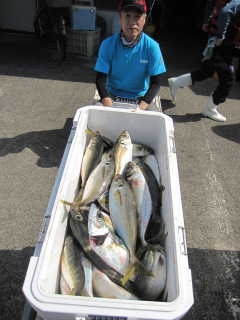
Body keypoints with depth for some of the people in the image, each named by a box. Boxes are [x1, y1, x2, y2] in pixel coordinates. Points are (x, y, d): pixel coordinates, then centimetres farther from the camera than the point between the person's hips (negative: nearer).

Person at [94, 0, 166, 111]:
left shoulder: (152, 46, -10)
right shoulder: (108, 44, -9)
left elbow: (155, 82, -9)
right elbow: (101, 77, -9)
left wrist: (144, 104, -25)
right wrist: (106, 99, -27)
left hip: (140, 98, 0)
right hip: (112, 96, 0)